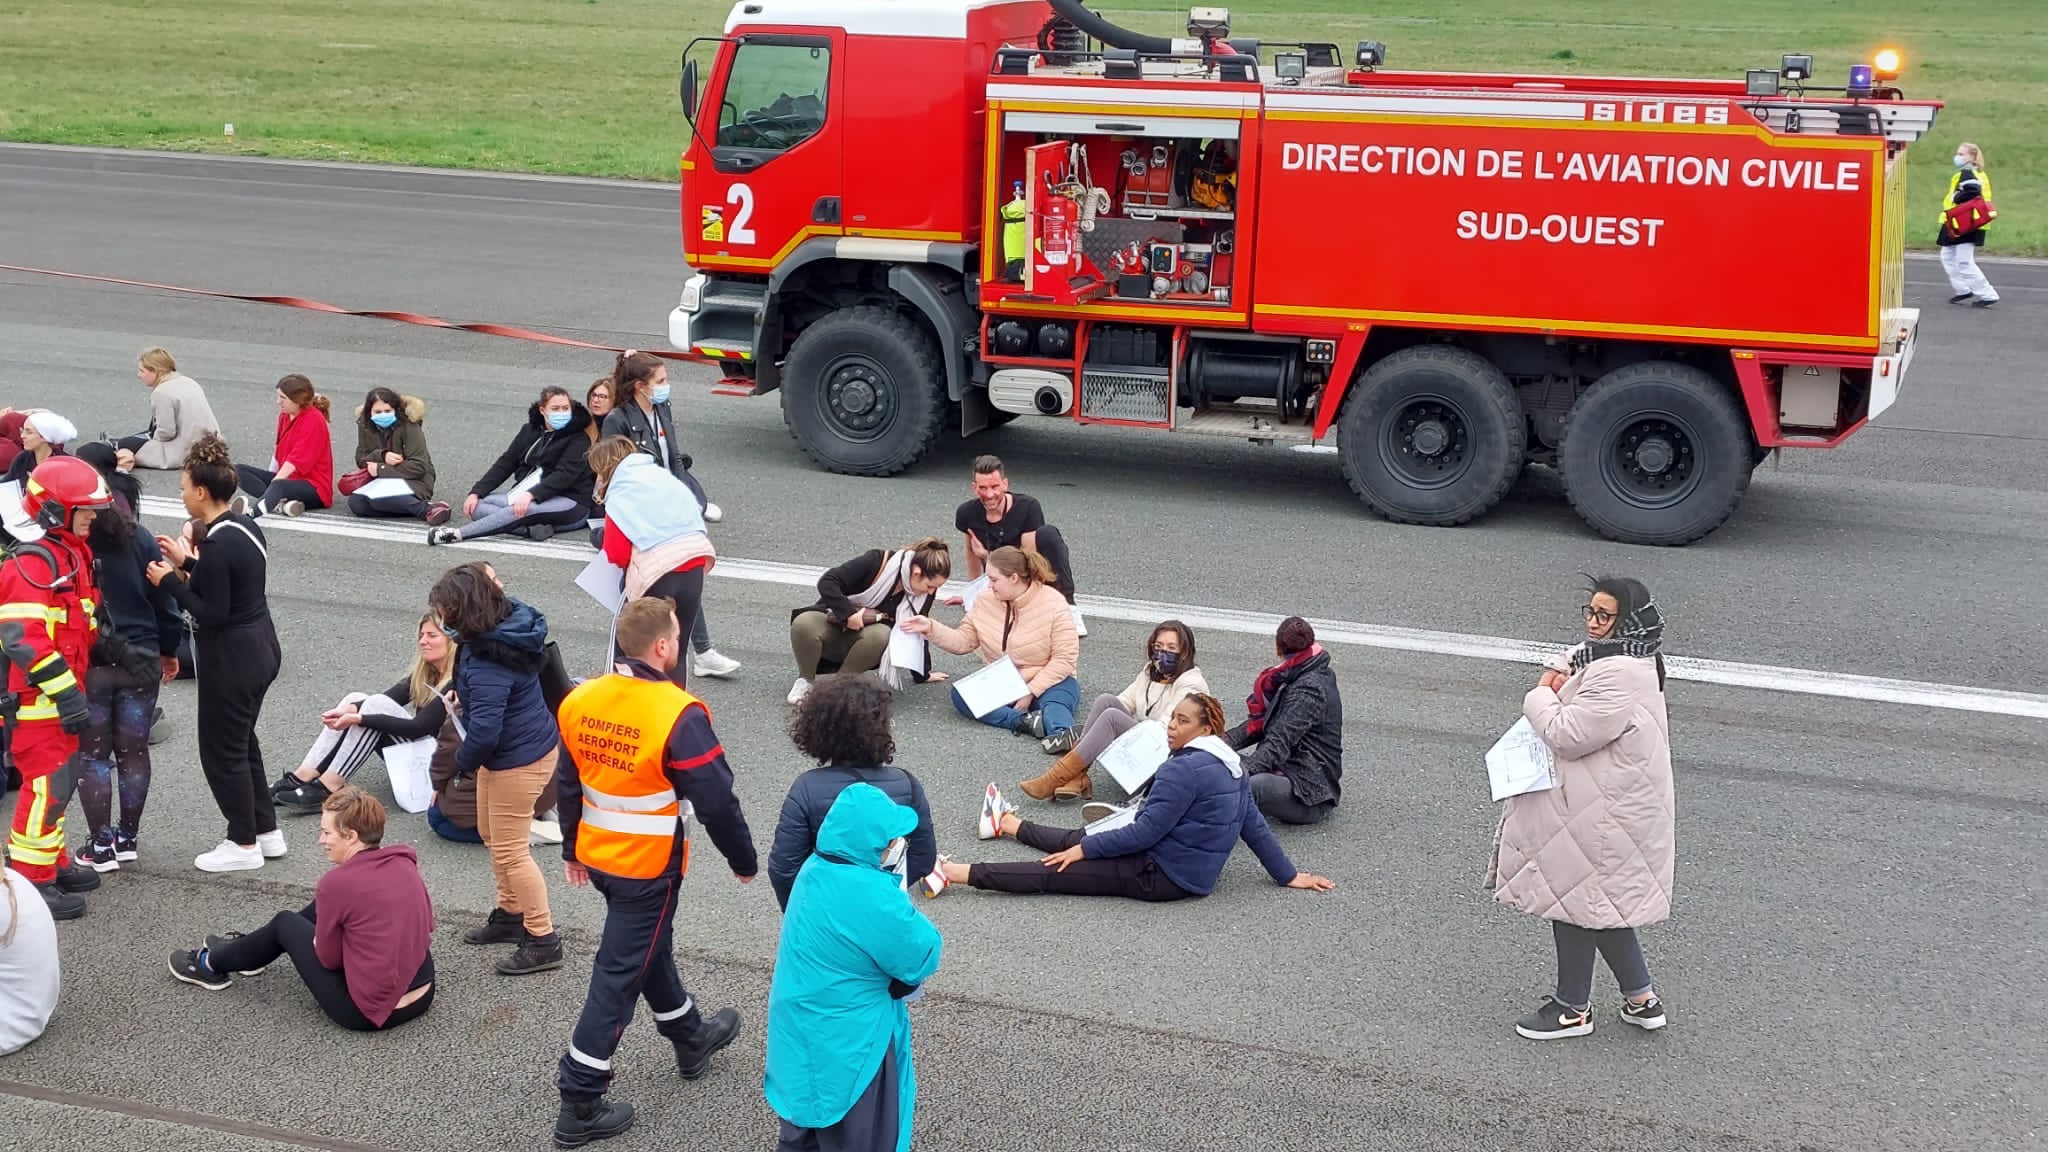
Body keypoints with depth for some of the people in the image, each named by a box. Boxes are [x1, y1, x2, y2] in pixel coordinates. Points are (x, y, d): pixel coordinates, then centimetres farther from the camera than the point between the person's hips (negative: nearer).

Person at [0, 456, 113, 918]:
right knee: (47, 785, -6)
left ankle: (52, 862, 32)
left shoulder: (72, 553, 12)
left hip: (61, 694, 10)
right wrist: (66, 693, -27)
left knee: (61, 778, 19)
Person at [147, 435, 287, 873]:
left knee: (221, 750, 6)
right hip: (261, 648, 10)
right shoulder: (246, 527, 5)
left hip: (231, 659, -10)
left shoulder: (216, 544, -24)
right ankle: (267, 832, 30)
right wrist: (188, 563, 13)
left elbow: (212, 613, -23)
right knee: (243, 741, 22)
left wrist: (170, 581, -13)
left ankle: (244, 844, 17)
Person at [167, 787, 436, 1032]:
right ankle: (248, 951, 49)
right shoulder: (403, 862, 0)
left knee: (285, 923, 15)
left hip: (369, 1013, -6)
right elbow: (427, 924, 11)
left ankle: (212, 965, 41)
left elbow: (329, 958, -10)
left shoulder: (338, 882, -19)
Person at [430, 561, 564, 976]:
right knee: (491, 834, 24)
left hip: (518, 762, -10)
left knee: (510, 850, 1)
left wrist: (464, 761, -12)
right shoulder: (506, 625, -3)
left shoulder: (488, 662, -32)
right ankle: (511, 915, 41)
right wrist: (463, 697, 7)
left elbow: (484, 730, -31)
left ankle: (543, 941, 12)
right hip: (508, 752, 10)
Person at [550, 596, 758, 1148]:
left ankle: (691, 1038, 49)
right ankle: (580, 1103, 8)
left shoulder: (580, 700, -4)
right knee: (618, 977, 2)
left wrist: (572, 848, 22)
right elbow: (716, 800, -19)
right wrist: (743, 860, -4)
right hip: (649, 866, -7)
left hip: (598, 855, 7)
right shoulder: (678, 715, -25)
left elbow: (567, 784, 8)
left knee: (649, 946, 27)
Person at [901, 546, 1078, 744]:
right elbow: (963, 642, 8)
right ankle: (1026, 721, -40)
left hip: (1047, 682, -4)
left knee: (1054, 704, -39)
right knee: (961, 692, -25)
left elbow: (1064, 659, -13)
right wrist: (931, 628, -8)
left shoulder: (1054, 605, -11)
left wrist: (1030, 692, -20)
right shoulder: (986, 602, 4)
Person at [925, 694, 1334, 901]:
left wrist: (1084, 849, -14)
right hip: (1194, 872, 9)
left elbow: (1145, 832, -23)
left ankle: (953, 873, -14)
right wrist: (1289, 876, 17)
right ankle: (1005, 823, 48)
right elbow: (1255, 826, 9)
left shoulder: (1185, 769, -24)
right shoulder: (1231, 766, 6)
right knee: (1078, 839, 27)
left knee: (1051, 871, -11)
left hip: (1162, 876, -9)